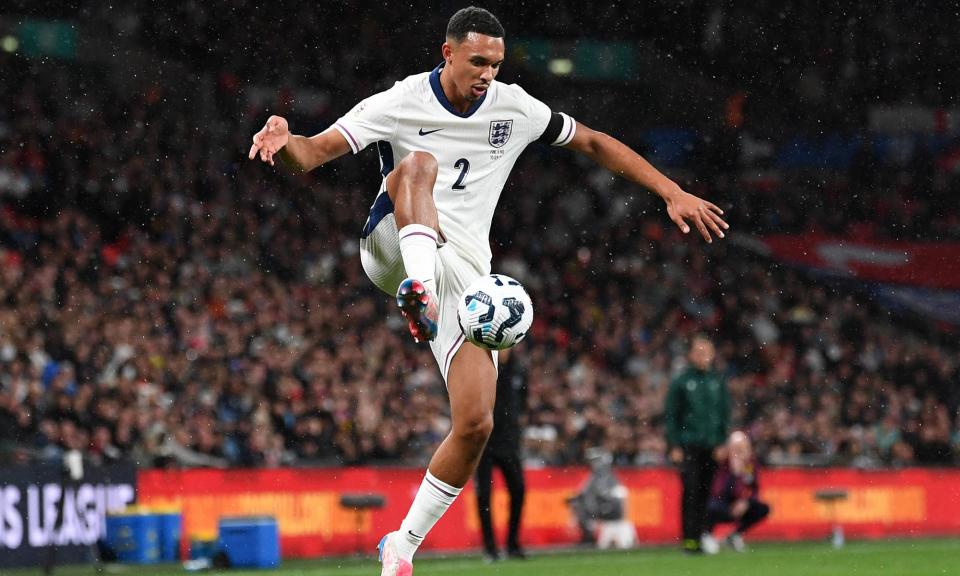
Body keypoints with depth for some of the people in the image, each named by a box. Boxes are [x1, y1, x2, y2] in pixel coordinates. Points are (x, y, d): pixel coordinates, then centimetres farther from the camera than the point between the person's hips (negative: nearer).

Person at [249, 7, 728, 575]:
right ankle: (418, 289, -55)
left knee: (476, 424, -10)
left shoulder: (514, 108, 5)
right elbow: (313, 154, -14)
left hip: (466, 272, 3)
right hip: (395, 248, -3)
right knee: (419, 162, -33)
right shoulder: (399, 104, -6)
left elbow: (594, 143, 16)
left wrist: (674, 194, 10)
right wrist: (284, 140, -39)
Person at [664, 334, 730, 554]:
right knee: (691, 492, -10)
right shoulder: (681, 382, 2)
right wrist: (674, 445, -5)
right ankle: (689, 539, -10)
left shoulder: (717, 382, 10)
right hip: (689, 447, -3)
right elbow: (670, 416, 1)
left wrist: (723, 442, 4)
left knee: (707, 493, 1)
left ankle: (704, 534, 6)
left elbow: (725, 414, 13)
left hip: (713, 446, 3)